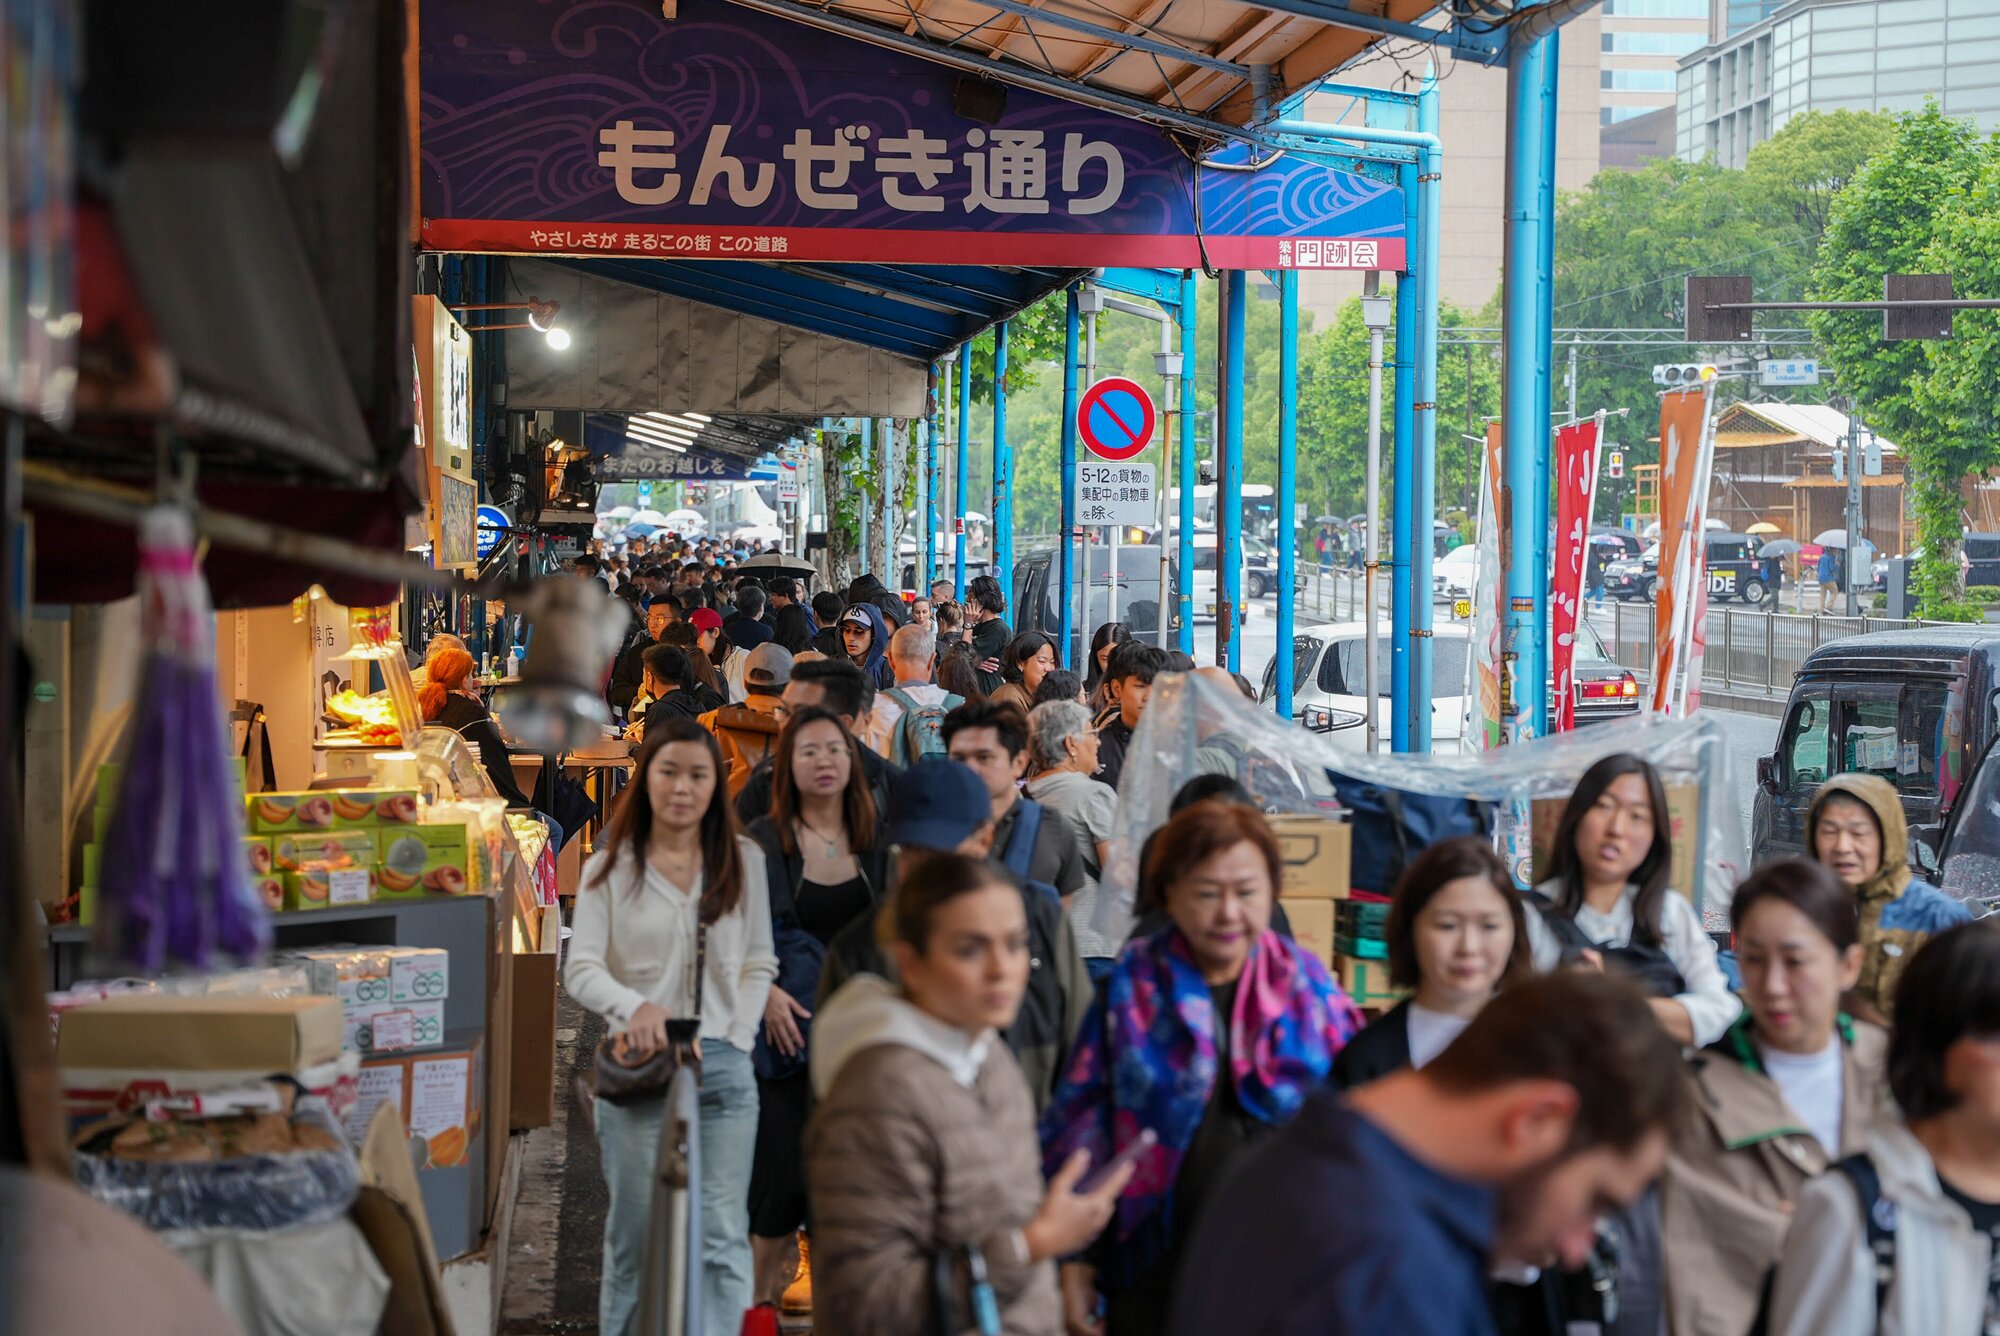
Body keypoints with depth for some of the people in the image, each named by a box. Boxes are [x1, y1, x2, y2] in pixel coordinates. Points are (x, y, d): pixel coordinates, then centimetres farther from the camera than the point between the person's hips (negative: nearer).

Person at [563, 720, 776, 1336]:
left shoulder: (744, 860, 9)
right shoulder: (611, 868, 4)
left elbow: (760, 962, 11)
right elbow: (581, 969, -4)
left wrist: (739, 1035, -3)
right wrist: (633, 1006, -23)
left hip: (724, 1069, 1)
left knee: (722, 1234, -2)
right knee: (635, 1236, 5)